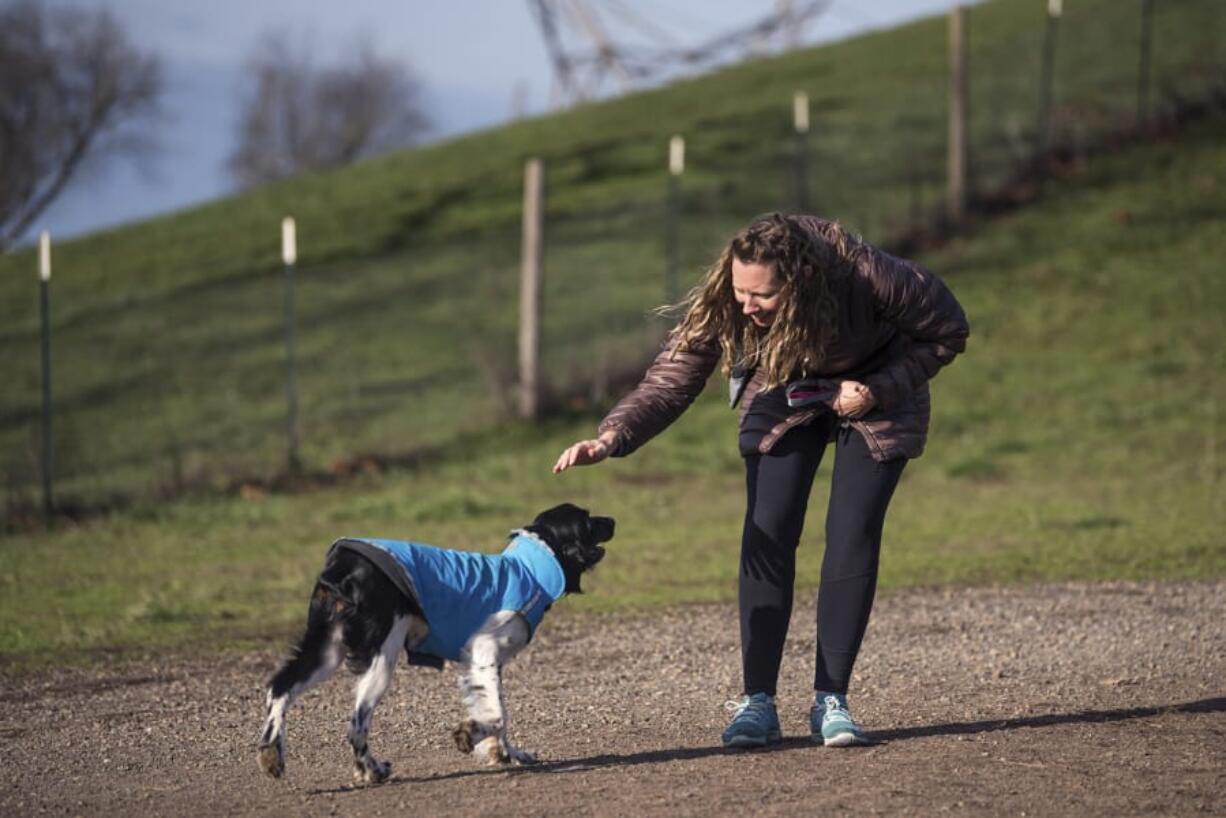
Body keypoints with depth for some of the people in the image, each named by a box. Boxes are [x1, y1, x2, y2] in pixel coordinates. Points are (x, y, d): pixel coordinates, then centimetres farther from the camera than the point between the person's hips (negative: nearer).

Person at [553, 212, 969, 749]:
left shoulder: (869, 278, -37)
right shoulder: (719, 306, -31)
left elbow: (947, 332, -20)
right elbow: (669, 381, -31)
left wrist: (880, 389, -28)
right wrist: (613, 437, -48)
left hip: (874, 392, -2)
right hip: (782, 398, 2)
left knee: (853, 537, -13)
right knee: (767, 535, -13)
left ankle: (830, 700, -5)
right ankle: (757, 703, -10)